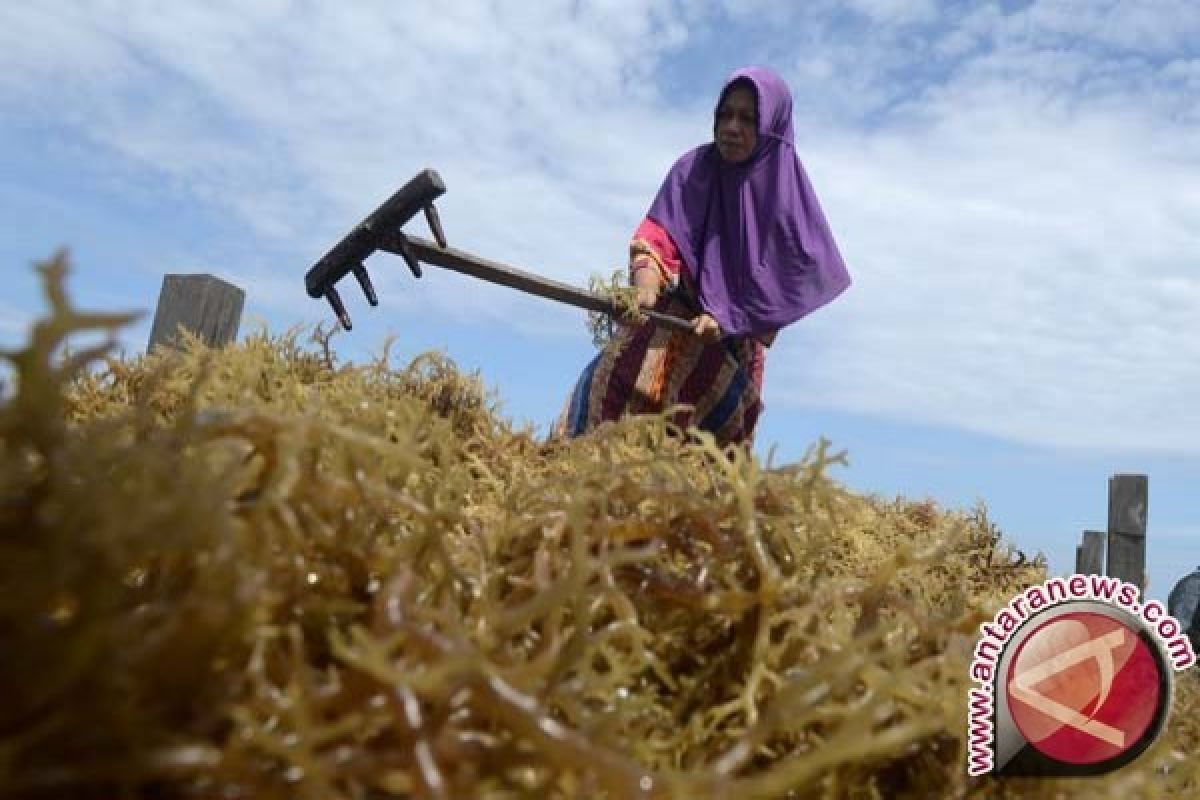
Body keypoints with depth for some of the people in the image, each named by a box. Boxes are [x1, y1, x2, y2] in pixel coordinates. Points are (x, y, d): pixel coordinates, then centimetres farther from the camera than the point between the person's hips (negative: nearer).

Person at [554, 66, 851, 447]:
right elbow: (658, 235, -13)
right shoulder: (694, 168, -2)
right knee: (606, 390, -18)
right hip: (672, 316, 1)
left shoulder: (788, 189, -6)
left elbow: (790, 278, -7)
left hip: (736, 337, 0)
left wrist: (726, 317, -18)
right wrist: (646, 289, -33)